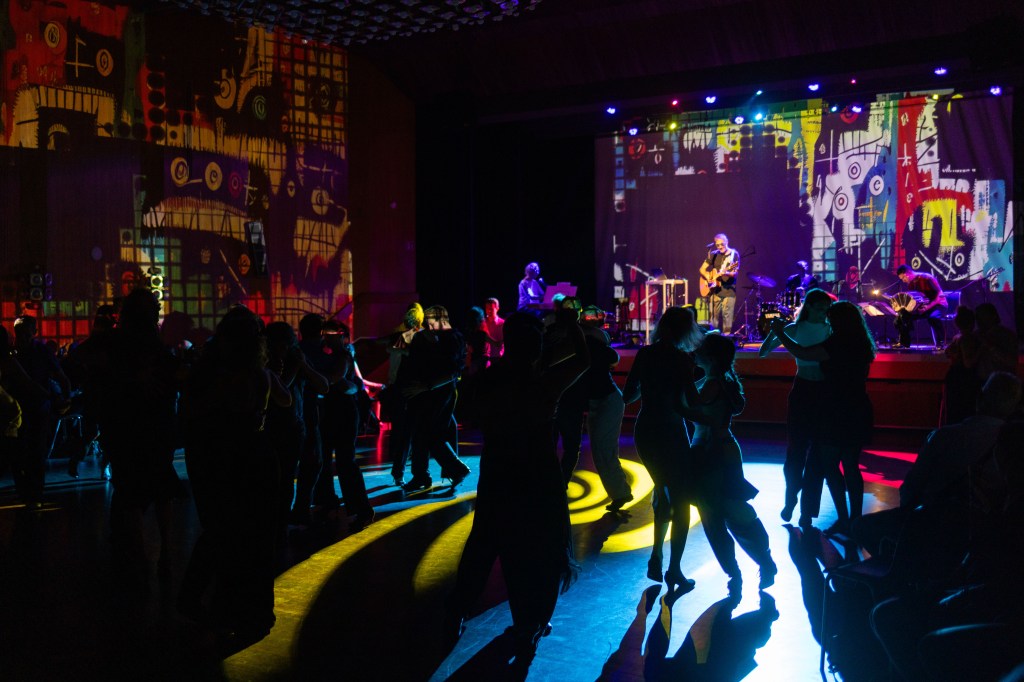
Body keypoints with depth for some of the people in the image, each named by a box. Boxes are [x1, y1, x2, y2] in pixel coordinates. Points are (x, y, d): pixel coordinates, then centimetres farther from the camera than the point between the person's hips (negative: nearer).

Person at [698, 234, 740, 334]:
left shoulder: (734, 254, -1)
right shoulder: (714, 255, 9)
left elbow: (734, 272, -8)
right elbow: (702, 269, 13)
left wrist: (726, 273, -29)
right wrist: (708, 278, -5)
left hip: (729, 291, -4)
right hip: (715, 290, 4)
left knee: (727, 315, -7)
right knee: (715, 316, 5)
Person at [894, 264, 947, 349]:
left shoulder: (926, 278, -16)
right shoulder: (910, 284, 7)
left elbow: (940, 295, -19)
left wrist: (928, 306, -30)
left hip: (937, 305, -8)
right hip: (921, 307, 8)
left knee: (933, 317, -41)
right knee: (902, 315, -8)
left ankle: (940, 343, -29)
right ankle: (904, 342, 1)